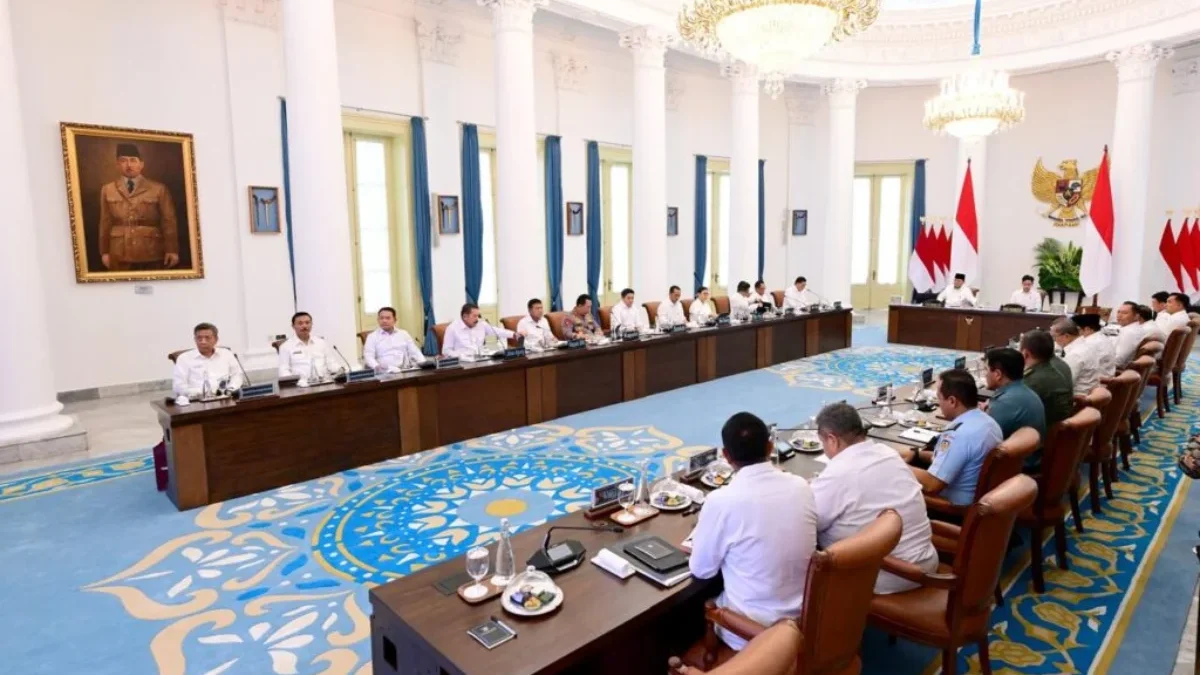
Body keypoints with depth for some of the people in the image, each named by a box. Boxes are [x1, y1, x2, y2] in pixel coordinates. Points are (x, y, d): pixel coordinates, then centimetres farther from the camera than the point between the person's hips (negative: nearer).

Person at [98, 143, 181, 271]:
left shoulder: (158, 189, 0)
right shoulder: (107, 190, 10)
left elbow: (169, 221, -2)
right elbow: (105, 223, 12)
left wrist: (172, 250, -9)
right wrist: (104, 251, 11)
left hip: (151, 254, -2)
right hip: (120, 255, 2)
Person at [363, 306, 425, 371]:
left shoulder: (404, 334, 17)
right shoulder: (372, 336, 9)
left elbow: (415, 352, 14)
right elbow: (368, 356, -2)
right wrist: (376, 366, -25)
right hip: (384, 373, -1)